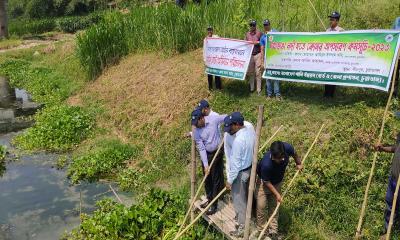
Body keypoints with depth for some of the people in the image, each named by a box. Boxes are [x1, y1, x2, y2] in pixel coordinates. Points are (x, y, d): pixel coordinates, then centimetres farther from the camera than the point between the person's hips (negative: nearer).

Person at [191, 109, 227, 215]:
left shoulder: (213, 119, -17)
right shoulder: (196, 132, -13)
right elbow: (201, 149, -14)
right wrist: (205, 165, -18)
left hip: (217, 153, -3)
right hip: (206, 155, 3)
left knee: (216, 179, 1)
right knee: (207, 179, 14)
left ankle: (214, 205, 10)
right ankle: (209, 200, 33)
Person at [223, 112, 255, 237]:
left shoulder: (238, 140, -32)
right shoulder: (250, 129, -7)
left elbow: (235, 163, -25)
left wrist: (229, 180, -15)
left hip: (240, 173, -8)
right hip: (250, 168, 9)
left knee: (239, 200, 9)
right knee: (244, 197, 26)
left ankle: (242, 228, 24)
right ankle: (242, 217, 47)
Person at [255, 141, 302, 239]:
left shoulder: (287, 147, -34)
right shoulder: (266, 164, -44)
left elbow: (294, 153, -5)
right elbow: (267, 182, -24)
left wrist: (298, 164, 11)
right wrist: (277, 194, -17)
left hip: (277, 182, 4)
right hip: (264, 182, -4)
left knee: (274, 206, 15)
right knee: (261, 206, 2)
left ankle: (273, 231, 30)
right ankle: (261, 230, 25)